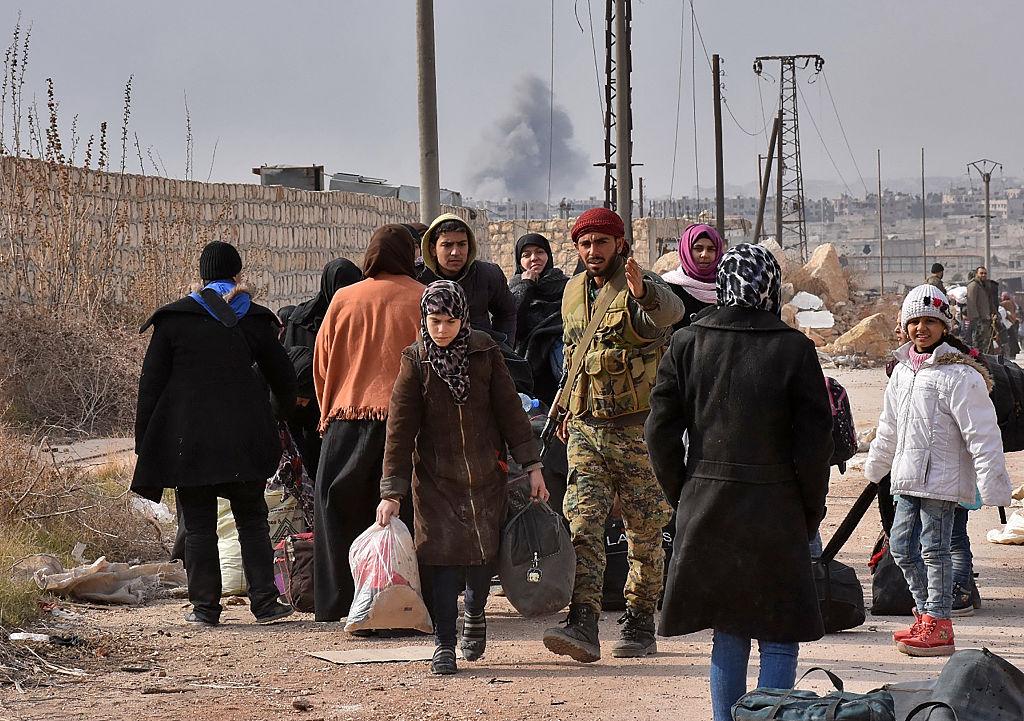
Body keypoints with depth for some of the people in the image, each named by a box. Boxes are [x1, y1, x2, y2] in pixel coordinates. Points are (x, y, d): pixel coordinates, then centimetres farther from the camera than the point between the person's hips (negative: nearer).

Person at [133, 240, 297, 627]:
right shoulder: (254, 319, 5)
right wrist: (291, 418, 29)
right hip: (244, 440, 1)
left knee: (198, 525, 5)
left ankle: (205, 605, 4)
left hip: (188, 439, -1)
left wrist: (144, 440, 4)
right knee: (252, 520, 11)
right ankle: (264, 600, 5)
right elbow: (282, 377, 13)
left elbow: (151, 382, 0)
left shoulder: (173, 319, 0)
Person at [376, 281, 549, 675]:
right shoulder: (416, 362, -6)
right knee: (445, 556, -8)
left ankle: (475, 613, 34)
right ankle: (444, 643, 0)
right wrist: (391, 492, -9)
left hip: (486, 473, 1)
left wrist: (532, 466, 0)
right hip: (436, 477, -1)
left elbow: (510, 410, 2)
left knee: (484, 554, 3)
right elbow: (400, 429, -6)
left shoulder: (485, 352, -3)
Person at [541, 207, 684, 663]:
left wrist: (643, 293, -55)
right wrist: (568, 410, 26)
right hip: (586, 429, 5)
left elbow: (670, 310, -34)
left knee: (645, 532, 5)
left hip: (638, 430, -4)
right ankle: (583, 625, -18)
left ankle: (639, 625, 17)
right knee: (582, 524, -10)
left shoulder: (641, 288, -9)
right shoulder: (574, 292, 12)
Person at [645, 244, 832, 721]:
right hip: (775, 511, -3)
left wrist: (683, 499, 11)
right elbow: (815, 442, -7)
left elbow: (660, 431, 1)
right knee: (778, 641, 4)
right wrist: (810, 515, 4)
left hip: (706, 507, 3)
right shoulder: (794, 349, -7)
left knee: (727, 637, 14)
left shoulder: (687, 344, 0)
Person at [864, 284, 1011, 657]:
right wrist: (875, 466, 36)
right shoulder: (903, 370, 13)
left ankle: (938, 626, 0)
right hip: (908, 479, 8)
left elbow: (982, 434, -14)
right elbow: (889, 427, 28)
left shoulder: (959, 374, -12)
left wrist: (993, 485, -18)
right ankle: (925, 613, 24)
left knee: (934, 549, -5)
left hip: (942, 479, -8)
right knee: (902, 546, 11)